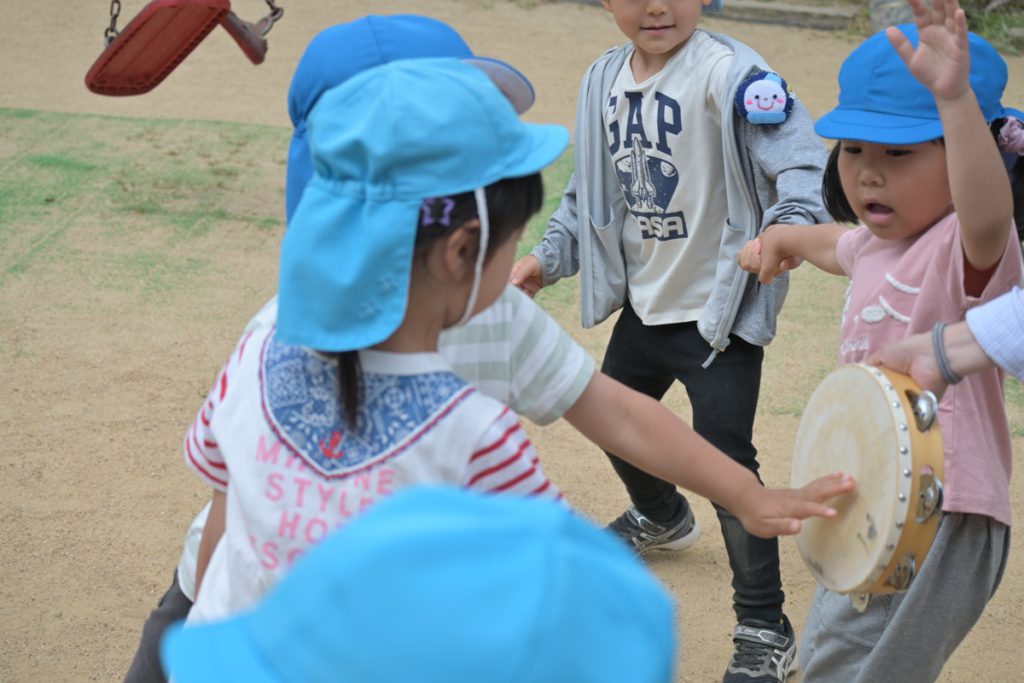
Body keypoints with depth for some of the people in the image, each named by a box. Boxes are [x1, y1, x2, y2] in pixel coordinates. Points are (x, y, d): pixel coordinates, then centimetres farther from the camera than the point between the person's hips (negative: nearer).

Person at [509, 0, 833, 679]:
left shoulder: (726, 72, -22)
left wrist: (790, 227, -51)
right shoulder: (605, 80, 3)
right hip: (643, 306, 8)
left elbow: (798, 154, -33)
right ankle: (662, 519, 59)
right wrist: (549, 255, 9)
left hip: (719, 315, -8)